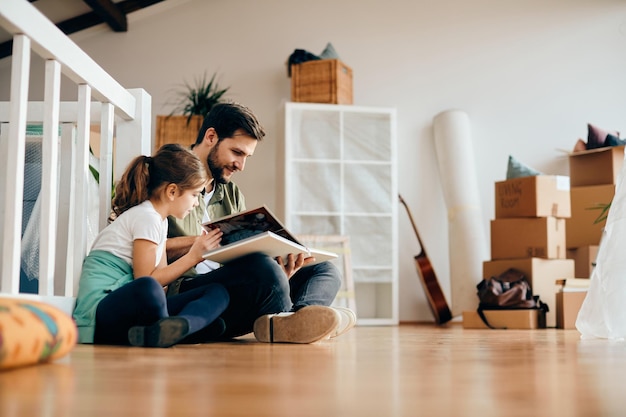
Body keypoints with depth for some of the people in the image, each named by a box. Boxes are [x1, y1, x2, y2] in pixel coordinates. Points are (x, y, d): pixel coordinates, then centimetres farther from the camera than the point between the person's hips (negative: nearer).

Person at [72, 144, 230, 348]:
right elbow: (147, 280, -14)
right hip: (101, 309, -10)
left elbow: (161, 274, 13)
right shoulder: (147, 218, -10)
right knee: (147, 288, -45)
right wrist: (192, 257, -8)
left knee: (217, 292, -6)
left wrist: (196, 246, 18)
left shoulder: (159, 219, 19)